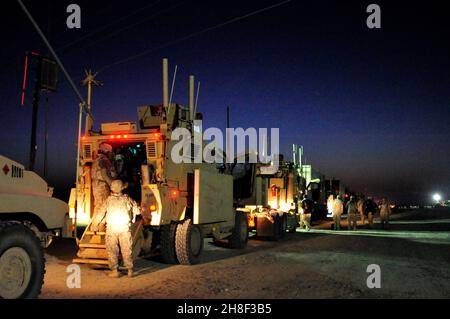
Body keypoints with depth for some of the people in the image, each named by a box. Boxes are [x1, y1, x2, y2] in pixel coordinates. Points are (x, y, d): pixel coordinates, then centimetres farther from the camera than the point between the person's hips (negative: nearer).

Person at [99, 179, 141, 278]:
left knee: (112, 250, 7)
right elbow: (137, 211, 8)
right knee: (127, 249, 7)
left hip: (111, 227, -1)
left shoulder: (108, 200, 2)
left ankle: (114, 270, 4)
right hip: (125, 227, 1)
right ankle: (130, 270, 8)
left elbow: (101, 212, 5)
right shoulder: (127, 199, 4)